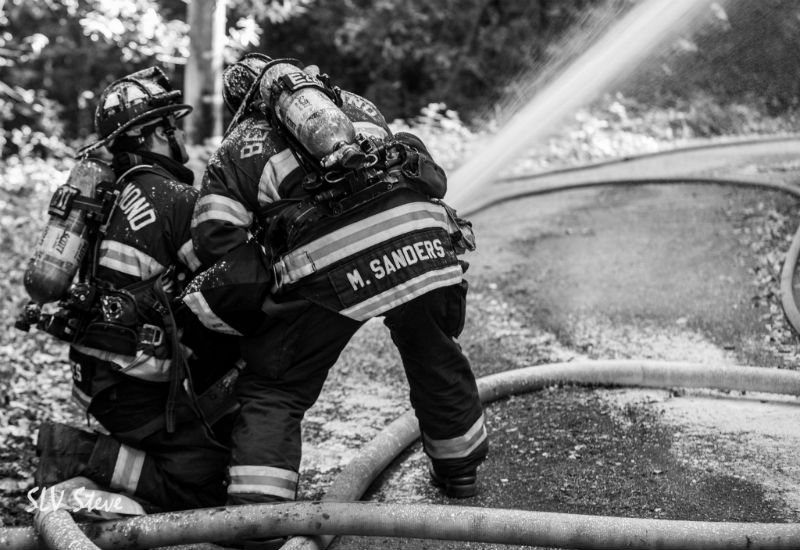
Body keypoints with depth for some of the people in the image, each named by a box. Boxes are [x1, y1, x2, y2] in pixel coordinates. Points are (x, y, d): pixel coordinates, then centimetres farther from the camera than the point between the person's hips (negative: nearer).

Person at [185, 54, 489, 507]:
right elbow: (431, 177, 27)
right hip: (417, 235, 3)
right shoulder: (354, 105, 33)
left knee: (274, 389, 13)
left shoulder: (235, 151, 23)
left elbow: (217, 238, 9)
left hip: (322, 261, -3)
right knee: (437, 357, 28)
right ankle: (460, 470, 45)